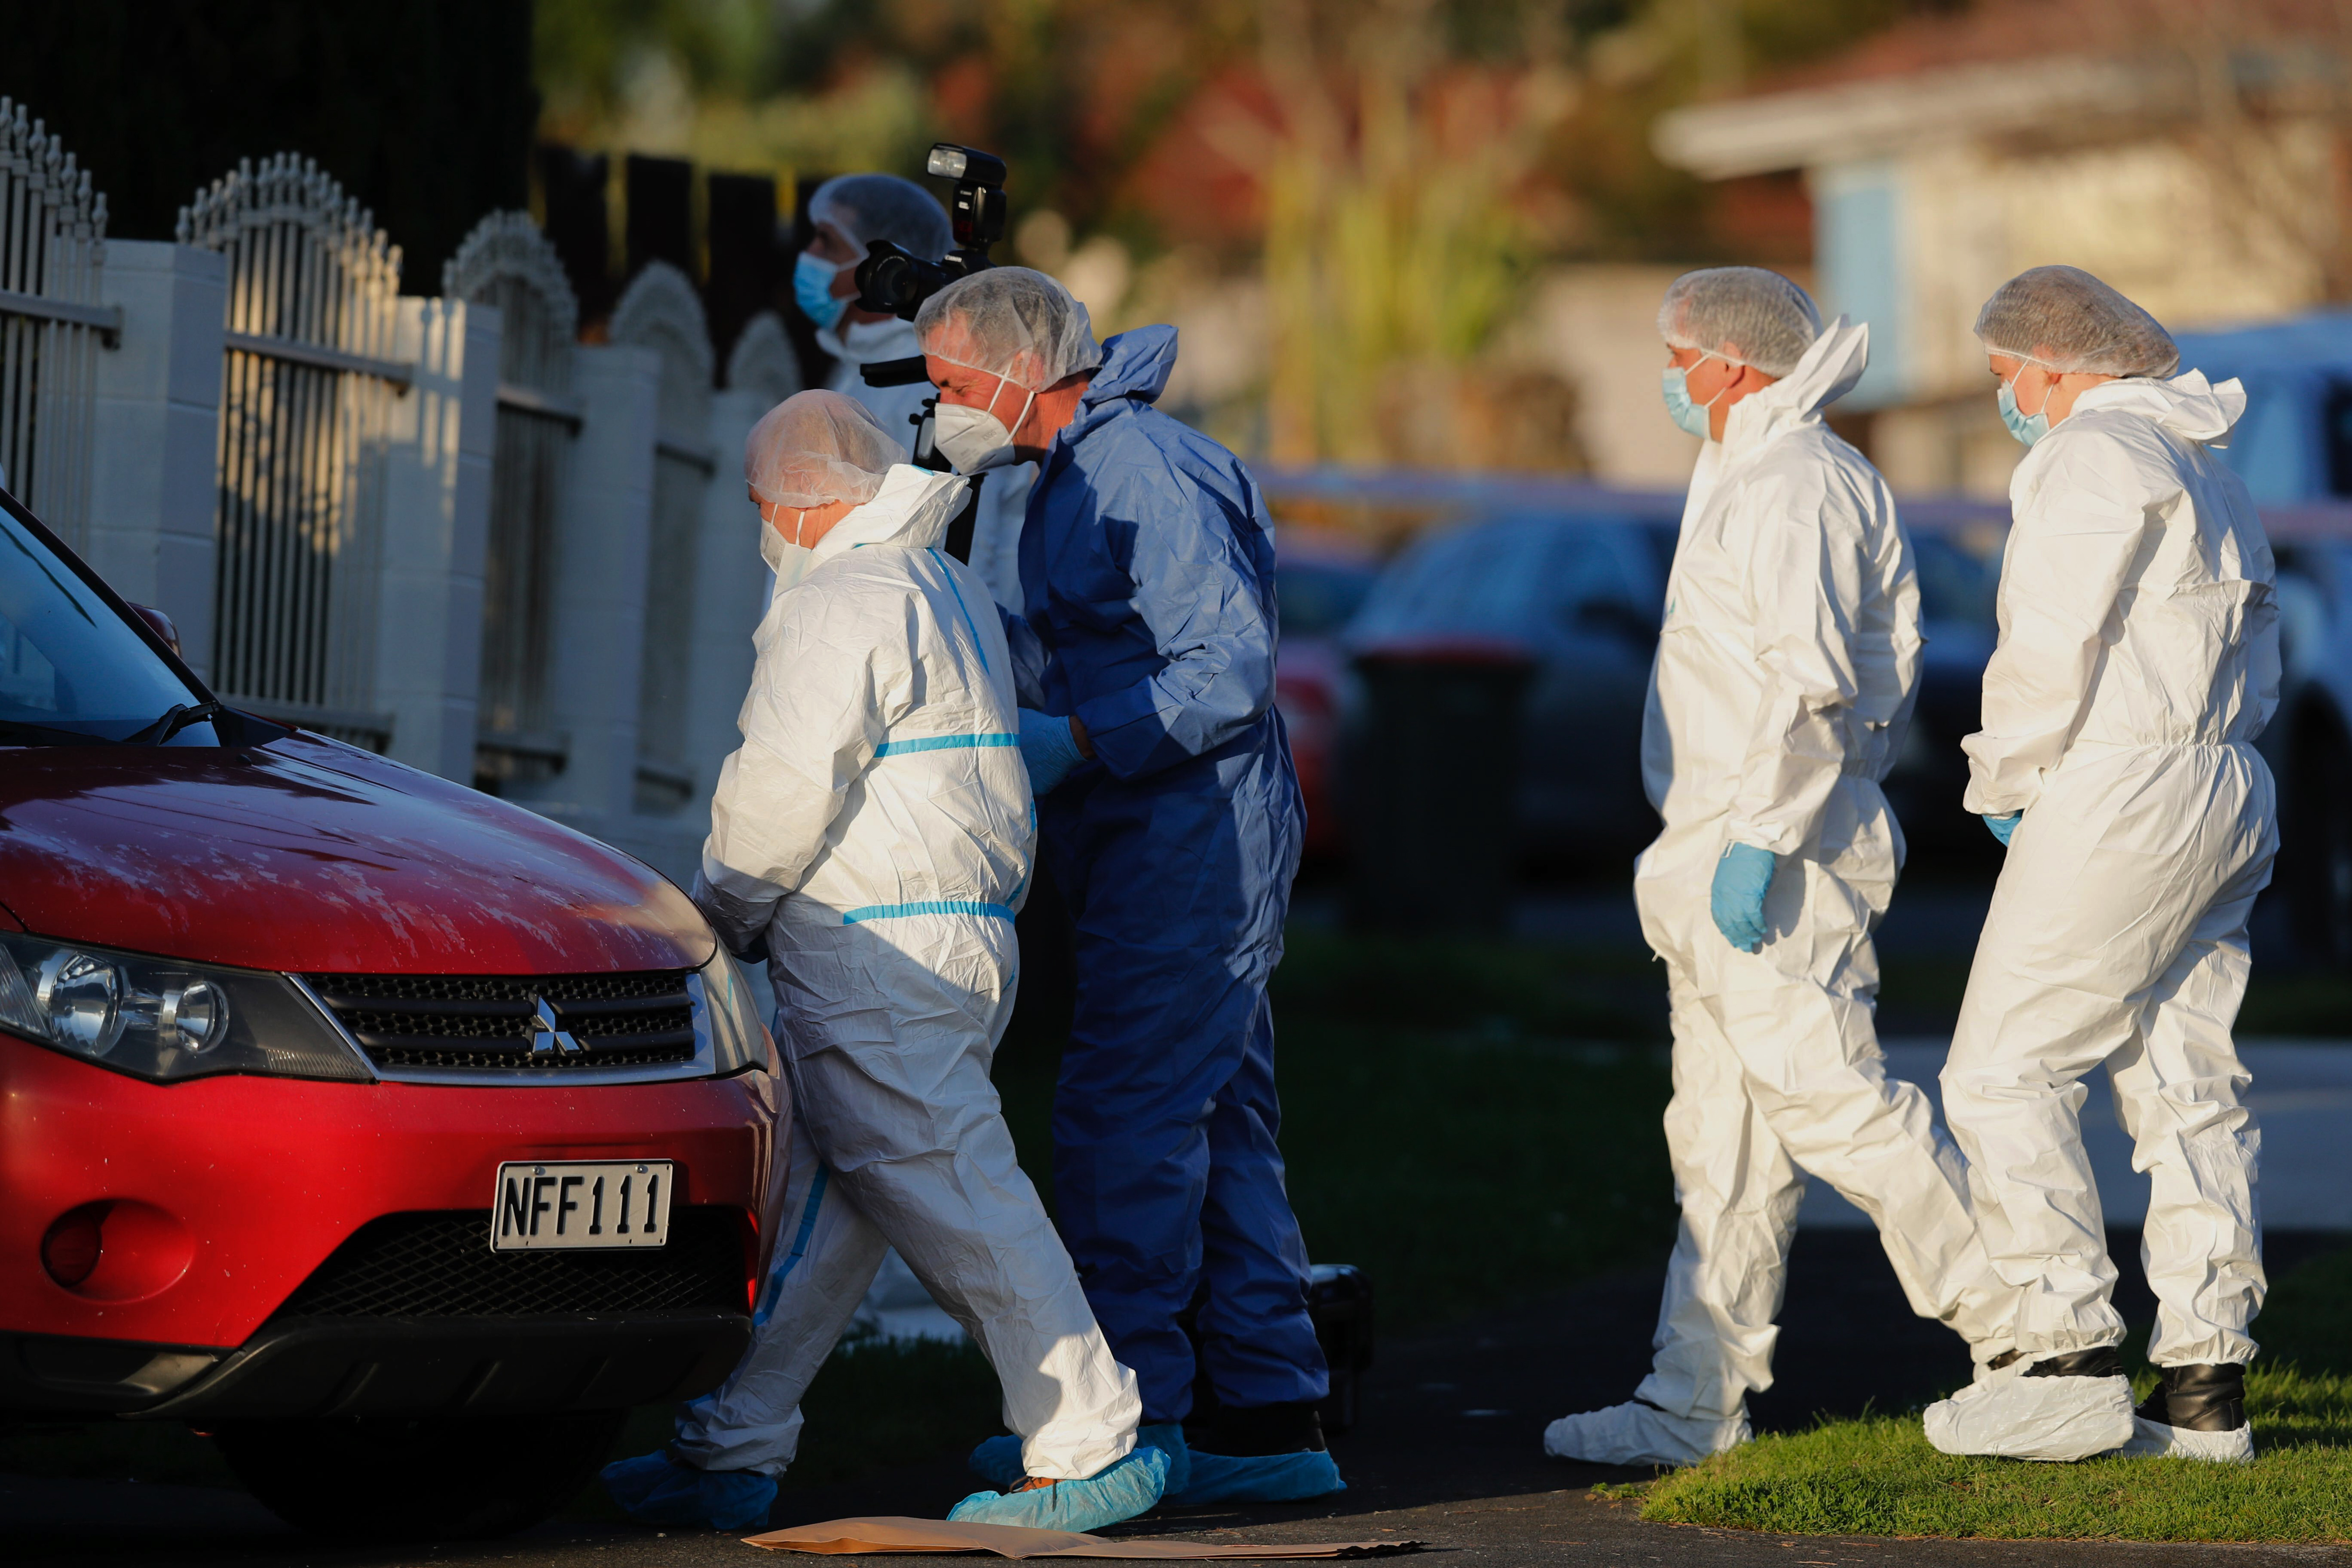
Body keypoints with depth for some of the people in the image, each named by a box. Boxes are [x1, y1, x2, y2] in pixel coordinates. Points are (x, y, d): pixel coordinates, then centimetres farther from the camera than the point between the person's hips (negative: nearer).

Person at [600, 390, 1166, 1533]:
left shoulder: (838, 603, -12)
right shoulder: (945, 588, 20)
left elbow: (790, 784, -17)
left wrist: (717, 912, -1)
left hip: (874, 959, -10)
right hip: (966, 937, 10)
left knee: (953, 1201, -9)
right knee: (813, 1206, 11)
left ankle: (1091, 1448, -8)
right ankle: (730, 1457, 12)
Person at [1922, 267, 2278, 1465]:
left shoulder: (2091, 457, -11)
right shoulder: (2206, 472, 20)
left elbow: (2054, 648, -17)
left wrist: (2002, 780, -1)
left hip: (2117, 802, -10)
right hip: (2224, 795, 10)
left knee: (2005, 1072, -5)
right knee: (2185, 1086, 8)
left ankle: (2073, 1354, -12)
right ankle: (2208, 1383, 6)